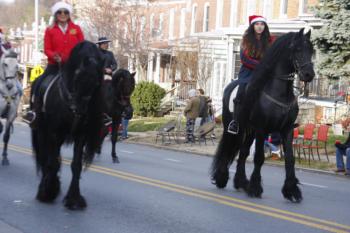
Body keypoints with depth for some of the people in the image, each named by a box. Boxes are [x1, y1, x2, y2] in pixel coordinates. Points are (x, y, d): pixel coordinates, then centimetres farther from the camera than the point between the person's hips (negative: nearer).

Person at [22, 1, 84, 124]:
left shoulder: (76, 29, 6)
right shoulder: (50, 30, 5)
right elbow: (47, 49, 0)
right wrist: (54, 56, -20)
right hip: (55, 64, 0)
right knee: (38, 83, -15)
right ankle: (34, 110, -8)